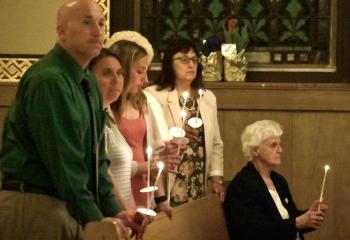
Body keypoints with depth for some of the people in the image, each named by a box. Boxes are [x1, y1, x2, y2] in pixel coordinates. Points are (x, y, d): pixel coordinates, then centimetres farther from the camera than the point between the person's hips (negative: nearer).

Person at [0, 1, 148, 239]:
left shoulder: (88, 83, 13)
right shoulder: (50, 81, -16)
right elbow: (64, 162, -20)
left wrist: (114, 211, 4)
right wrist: (96, 220, -18)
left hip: (65, 204, 9)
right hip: (35, 205, -9)